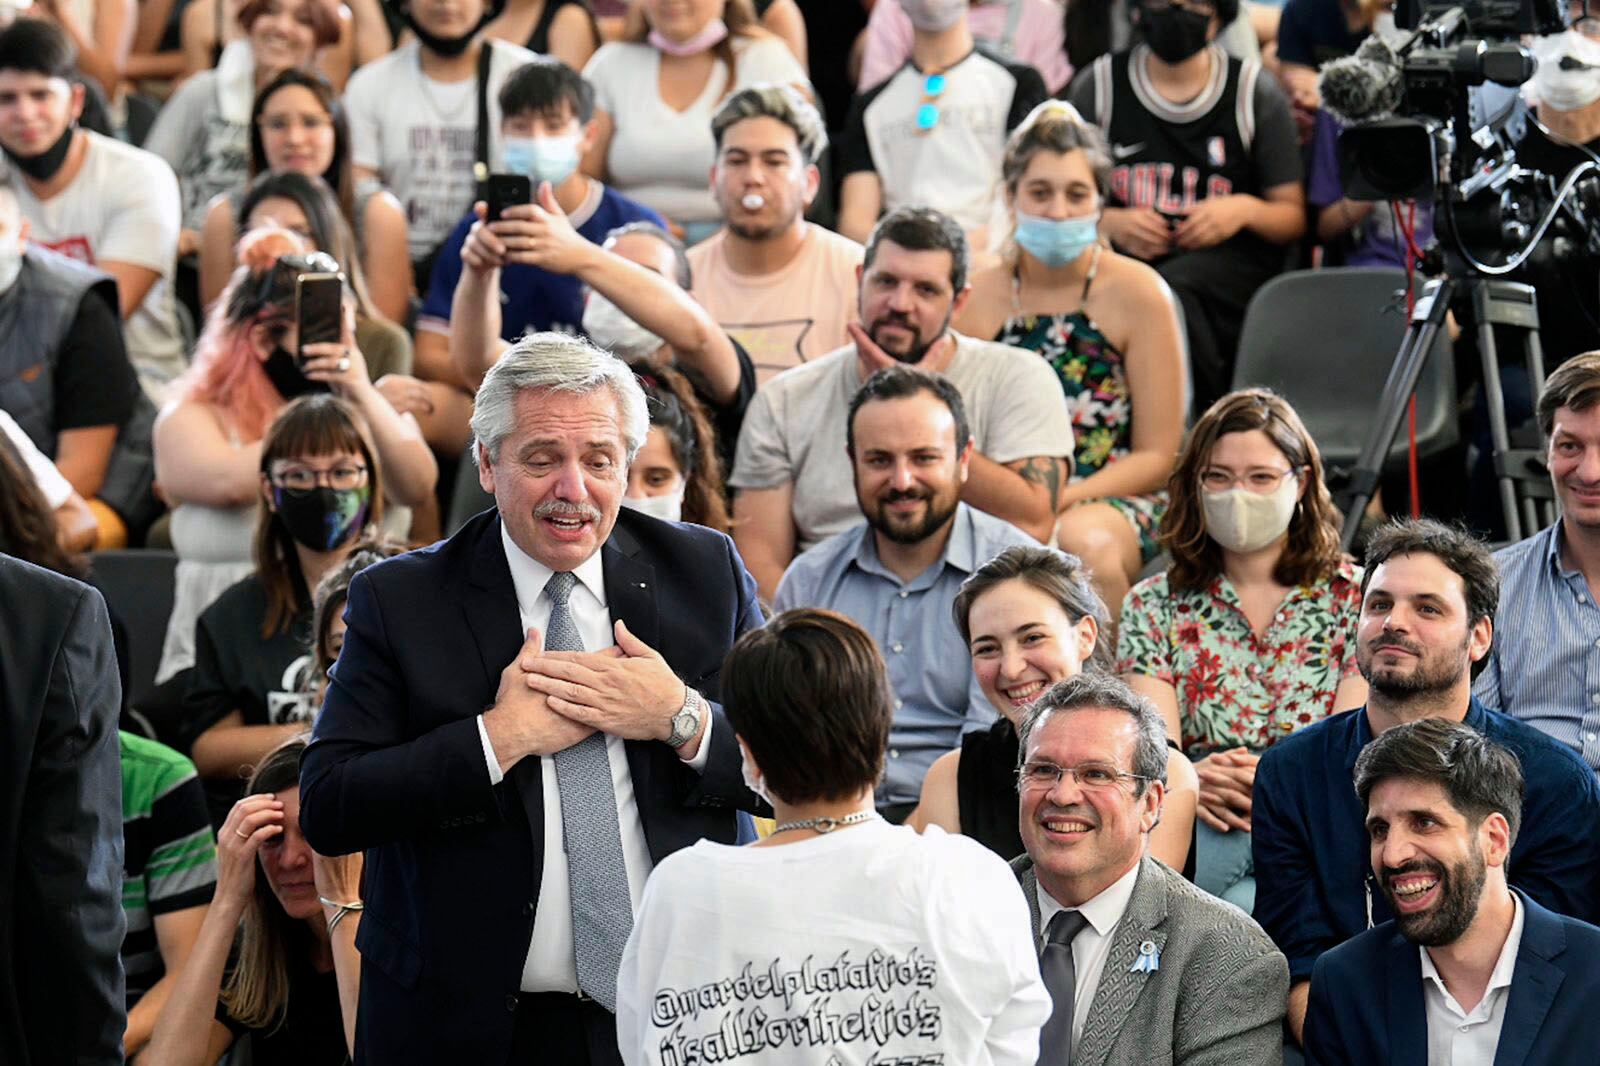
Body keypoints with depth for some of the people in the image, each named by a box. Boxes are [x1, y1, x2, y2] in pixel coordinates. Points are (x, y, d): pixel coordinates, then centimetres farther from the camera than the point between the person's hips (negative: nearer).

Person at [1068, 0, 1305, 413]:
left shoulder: (1254, 91, 8)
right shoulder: (1099, 86, 11)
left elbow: (1293, 218, 11)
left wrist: (1245, 210, -10)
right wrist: (1111, 223, -8)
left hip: (1229, 257, -1)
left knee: (1171, 290, -38)